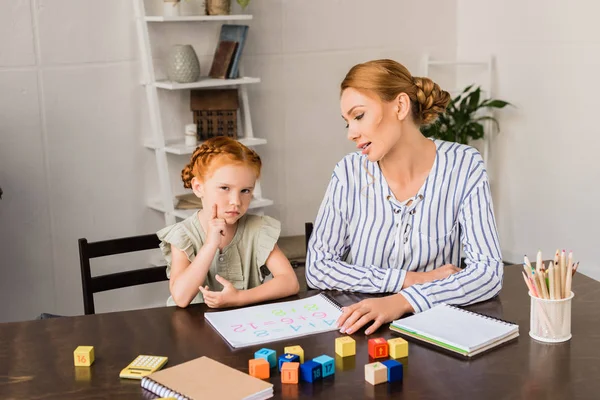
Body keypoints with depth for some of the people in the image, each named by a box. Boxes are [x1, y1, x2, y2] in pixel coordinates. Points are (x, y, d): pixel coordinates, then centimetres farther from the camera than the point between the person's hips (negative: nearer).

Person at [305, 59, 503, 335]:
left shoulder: (463, 166, -8)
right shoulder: (350, 173, -5)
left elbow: (488, 271, -14)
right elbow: (317, 267, -6)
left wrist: (402, 301, -28)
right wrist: (412, 279, -14)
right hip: (360, 331, 1)